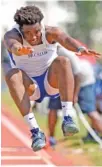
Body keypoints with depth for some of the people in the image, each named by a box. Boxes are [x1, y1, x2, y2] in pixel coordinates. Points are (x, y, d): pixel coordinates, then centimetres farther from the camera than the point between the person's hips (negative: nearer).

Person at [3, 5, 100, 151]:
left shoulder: (50, 32, -15)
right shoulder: (13, 35, -18)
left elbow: (65, 39, -38)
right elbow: (12, 44, -44)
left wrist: (79, 48, -63)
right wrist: (18, 49, -70)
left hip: (52, 82, 0)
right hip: (30, 87, 0)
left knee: (62, 62, -31)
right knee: (12, 75, -33)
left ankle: (68, 119, -38)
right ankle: (35, 132, -39)